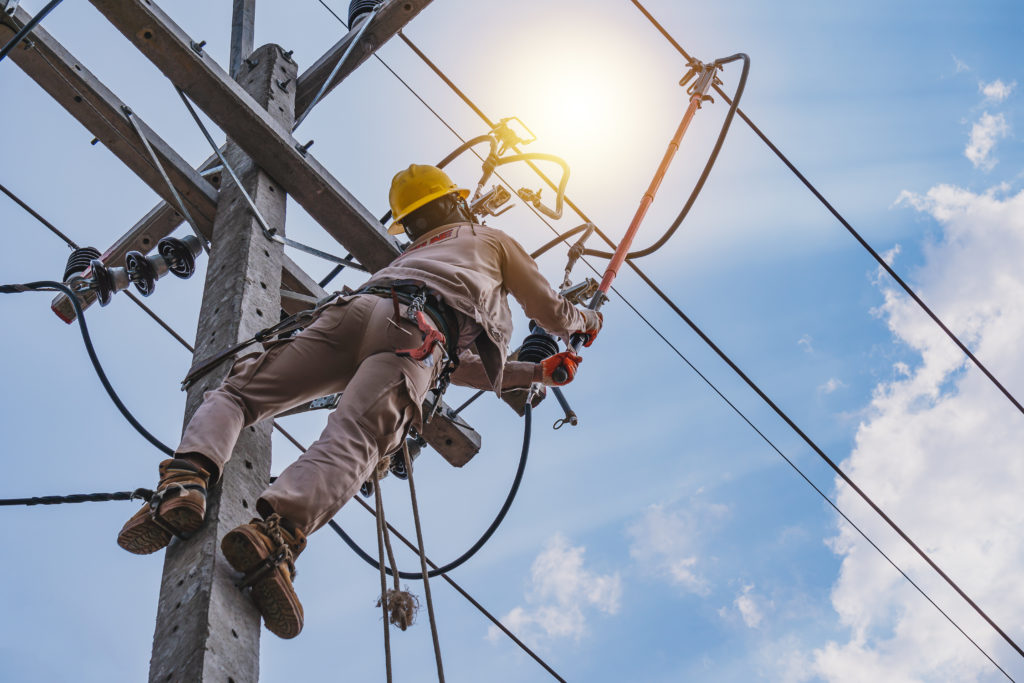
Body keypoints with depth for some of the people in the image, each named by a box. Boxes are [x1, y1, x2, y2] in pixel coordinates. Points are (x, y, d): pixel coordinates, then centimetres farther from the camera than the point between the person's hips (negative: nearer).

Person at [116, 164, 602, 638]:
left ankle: (187, 477, -30)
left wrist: (534, 373, 56)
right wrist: (587, 321, 66)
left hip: (353, 309, 4)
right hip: (413, 326, -4)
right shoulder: (493, 240, 40)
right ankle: (275, 534, -53)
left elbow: (454, 366, 52)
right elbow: (551, 313, 43)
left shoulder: (412, 256, 50)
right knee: (352, 441, -26)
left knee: (236, 393, 2)